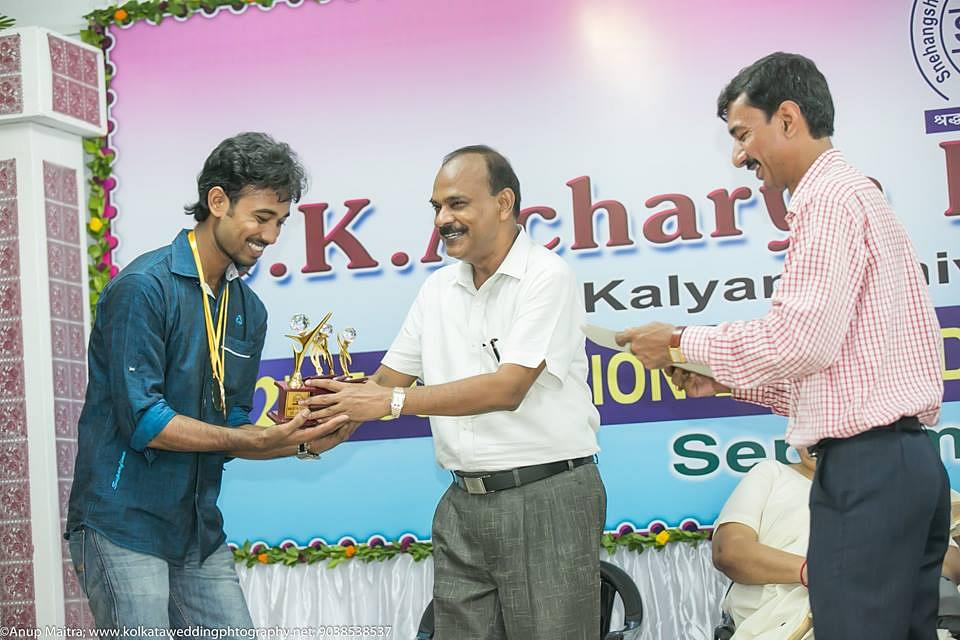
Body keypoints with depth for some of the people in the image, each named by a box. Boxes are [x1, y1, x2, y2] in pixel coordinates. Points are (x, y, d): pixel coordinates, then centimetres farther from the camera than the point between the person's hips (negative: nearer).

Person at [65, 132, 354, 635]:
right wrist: (264, 440, -20)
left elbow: (230, 432, 11)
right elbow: (143, 422, -19)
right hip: (125, 525, -7)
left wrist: (304, 442, -7)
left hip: (201, 533, 7)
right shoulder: (143, 287, -13)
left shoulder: (249, 310, 9)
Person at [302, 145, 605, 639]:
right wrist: (330, 422, -7)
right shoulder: (438, 289, 12)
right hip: (463, 504, 6)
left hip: (546, 500, -6)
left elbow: (507, 388, -19)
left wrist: (392, 402, -19)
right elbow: (386, 381, 13)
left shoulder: (547, 277, -9)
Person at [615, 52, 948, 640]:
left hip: (866, 465, -10)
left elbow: (799, 341, -19)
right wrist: (729, 379, 15)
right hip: (903, 460, 10)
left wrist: (684, 343, -7)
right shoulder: (856, 198, 23)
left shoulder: (833, 196, -9)